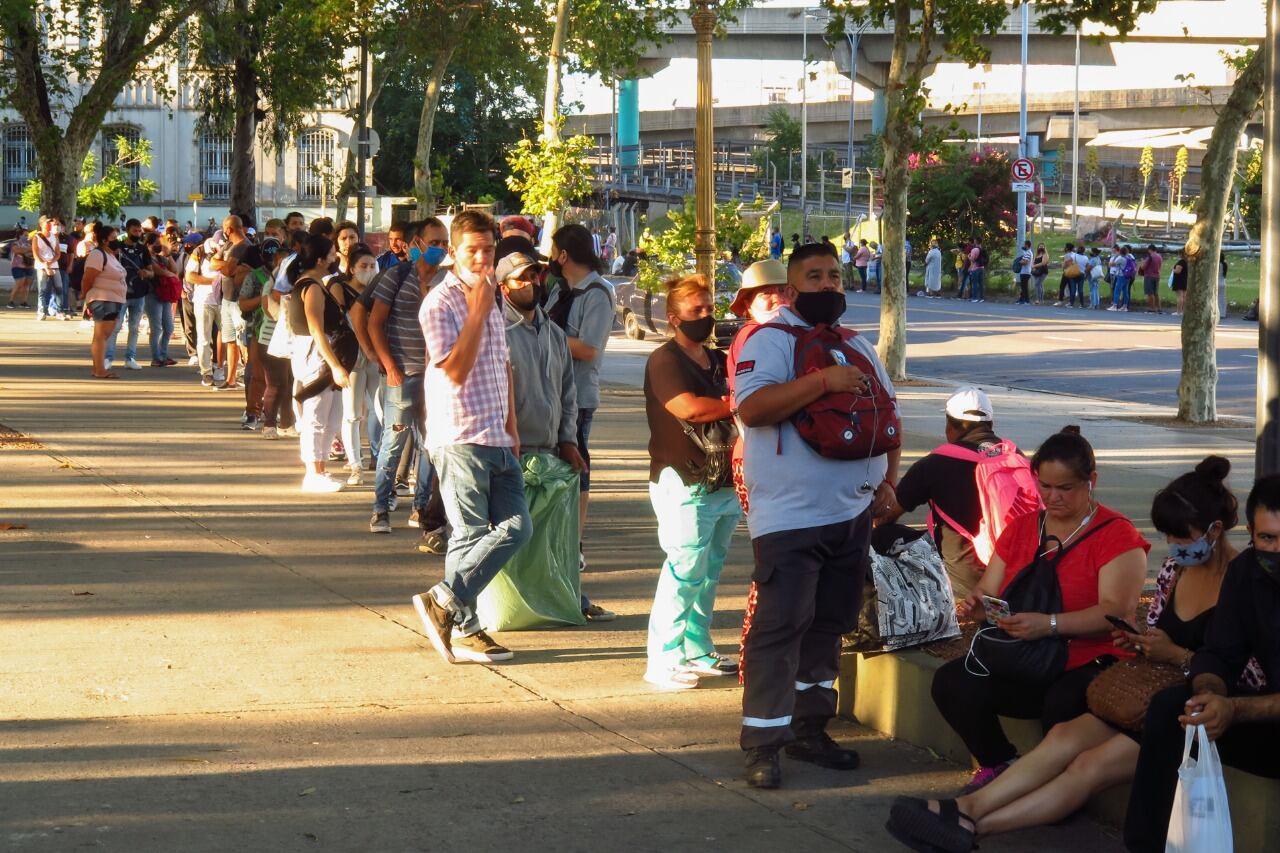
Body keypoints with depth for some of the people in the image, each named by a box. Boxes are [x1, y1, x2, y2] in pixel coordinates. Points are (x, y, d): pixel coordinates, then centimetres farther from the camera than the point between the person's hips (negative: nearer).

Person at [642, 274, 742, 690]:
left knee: (710, 572, 11)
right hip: (685, 484, -8)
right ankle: (662, 660, -7)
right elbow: (687, 408, -21)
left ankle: (698, 652, 19)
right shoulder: (665, 360, -7)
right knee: (685, 570, -11)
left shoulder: (718, 361, 19)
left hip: (723, 481, 8)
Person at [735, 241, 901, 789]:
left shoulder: (857, 347, 17)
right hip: (790, 515, -7)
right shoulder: (769, 341, -7)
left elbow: (888, 410, 24)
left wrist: (890, 474, 10)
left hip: (851, 514, 7)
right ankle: (762, 743, -5)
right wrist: (824, 380, -26)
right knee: (780, 625, -9)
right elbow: (752, 407, -22)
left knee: (829, 624, 12)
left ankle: (809, 728, 22)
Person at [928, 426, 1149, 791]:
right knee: (951, 682, -22)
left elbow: (1116, 612, -17)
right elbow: (988, 592, 16)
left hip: (1088, 666, -5)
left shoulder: (1117, 535, -4)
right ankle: (1001, 765, 0)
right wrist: (976, 603, -11)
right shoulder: (1021, 528, 15)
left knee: (1064, 704, -39)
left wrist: (1049, 624, -30)